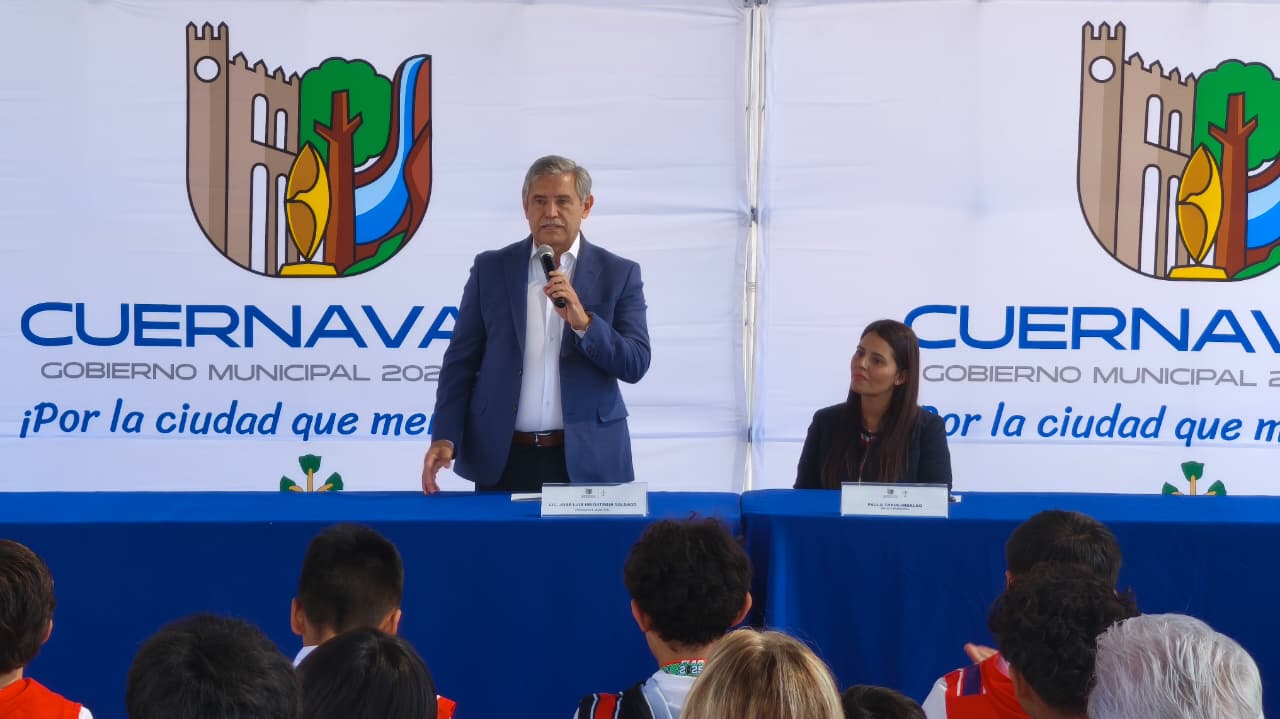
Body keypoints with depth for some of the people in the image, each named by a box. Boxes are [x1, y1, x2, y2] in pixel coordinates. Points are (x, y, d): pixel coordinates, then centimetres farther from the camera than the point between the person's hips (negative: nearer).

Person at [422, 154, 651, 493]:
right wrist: (445, 438, -7)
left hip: (586, 461, -1)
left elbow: (636, 364, -4)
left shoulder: (619, 274, 3)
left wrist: (583, 321, -19)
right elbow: (461, 361, 5)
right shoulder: (490, 268, 6)